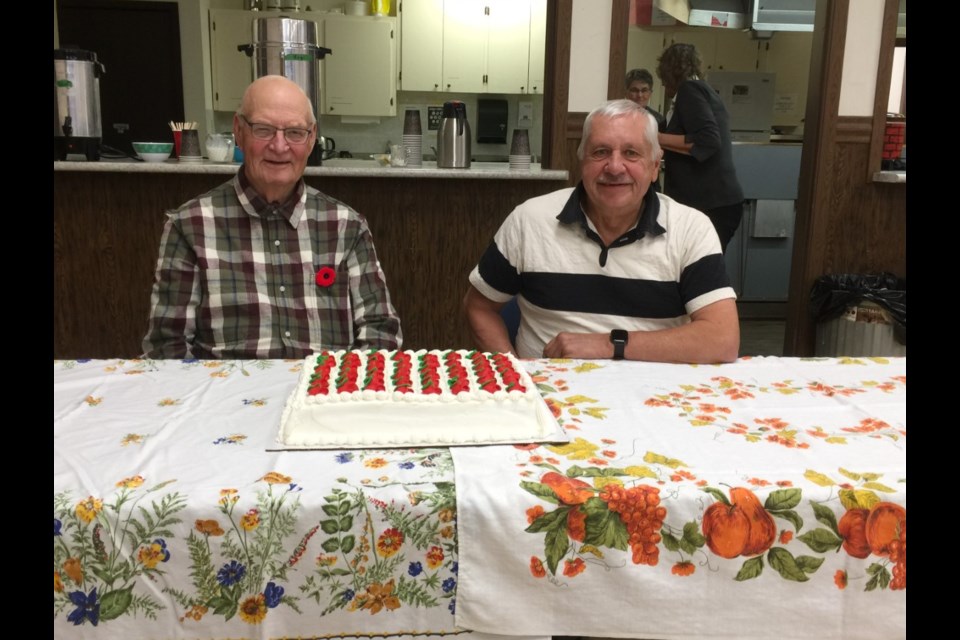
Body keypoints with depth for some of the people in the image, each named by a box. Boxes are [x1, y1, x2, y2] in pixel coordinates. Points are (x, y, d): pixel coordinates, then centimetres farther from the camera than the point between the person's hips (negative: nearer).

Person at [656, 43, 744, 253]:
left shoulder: (689, 89, -6)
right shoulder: (702, 90, 21)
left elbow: (708, 140, -19)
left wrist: (658, 139, -13)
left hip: (710, 205, -10)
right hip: (715, 203, 10)